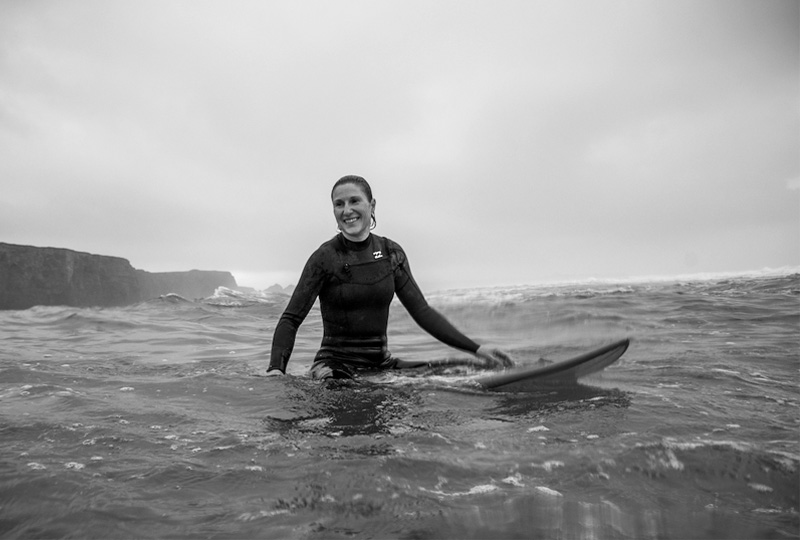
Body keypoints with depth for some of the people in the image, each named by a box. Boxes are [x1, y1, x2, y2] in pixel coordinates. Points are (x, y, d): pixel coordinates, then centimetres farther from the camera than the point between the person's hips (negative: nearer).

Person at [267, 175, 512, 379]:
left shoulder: (391, 253, 4)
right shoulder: (325, 257, -8)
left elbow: (421, 310, 4)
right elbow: (291, 319, -9)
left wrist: (475, 348, -4)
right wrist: (276, 368, -28)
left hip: (381, 362, 4)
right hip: (335, 365, -4)